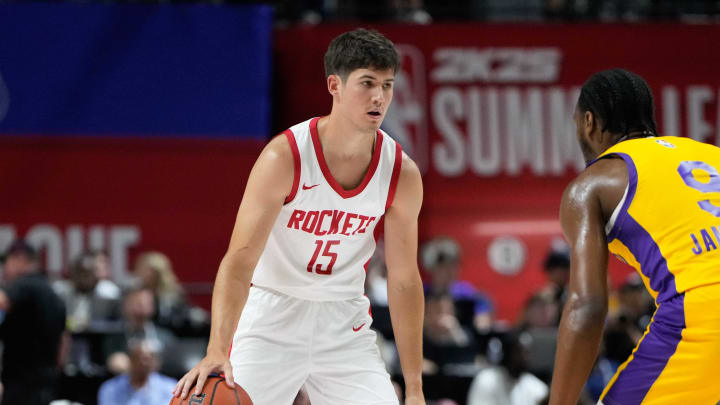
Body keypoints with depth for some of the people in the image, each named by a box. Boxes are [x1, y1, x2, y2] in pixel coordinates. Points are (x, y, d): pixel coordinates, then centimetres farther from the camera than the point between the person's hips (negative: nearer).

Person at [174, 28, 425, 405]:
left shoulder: (402, 174, -9)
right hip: (273, 313, -3)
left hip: (345, 321, 3)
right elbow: (239, 260, -25)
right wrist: (217, 351, -39)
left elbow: (404, 280, 0)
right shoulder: (284, 157, -20)